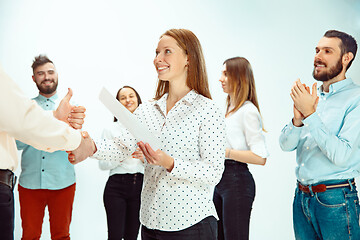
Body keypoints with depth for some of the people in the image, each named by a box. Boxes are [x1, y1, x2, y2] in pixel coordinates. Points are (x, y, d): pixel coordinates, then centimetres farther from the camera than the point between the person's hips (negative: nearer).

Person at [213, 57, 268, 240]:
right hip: (221, 177, 9)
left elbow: (260, 157, -19)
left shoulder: (248, 110, -13)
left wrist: (226, 152, -20)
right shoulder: (228, 109, 15)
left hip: (237, 179, -9)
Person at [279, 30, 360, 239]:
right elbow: (286, 144, 6)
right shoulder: (312, 97, 10)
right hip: (302, 196, 6)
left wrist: (310, 114, -20)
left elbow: (341, 155, -20)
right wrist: (298, 119, -13)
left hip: (335, 199, -6)